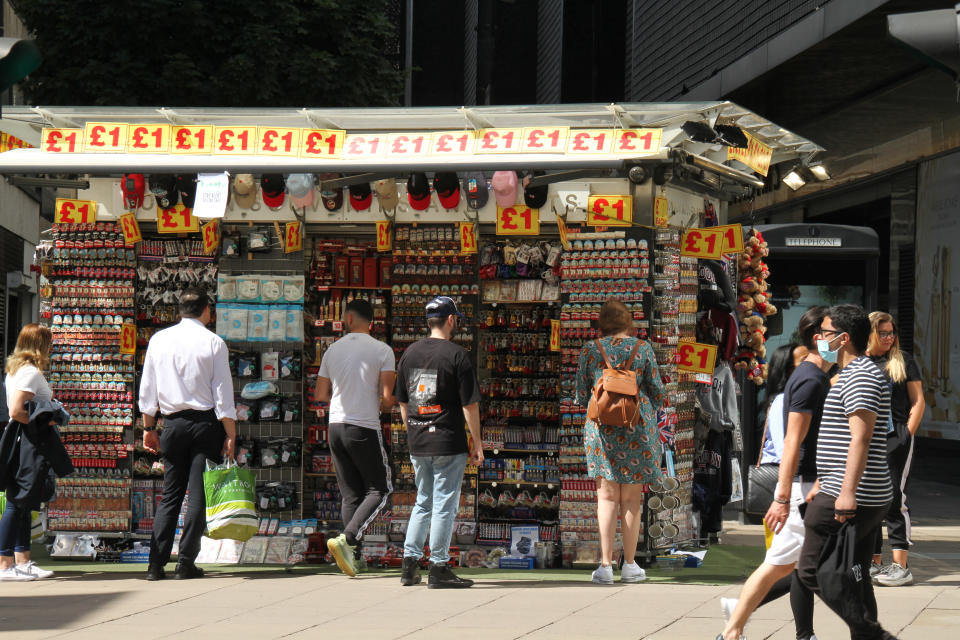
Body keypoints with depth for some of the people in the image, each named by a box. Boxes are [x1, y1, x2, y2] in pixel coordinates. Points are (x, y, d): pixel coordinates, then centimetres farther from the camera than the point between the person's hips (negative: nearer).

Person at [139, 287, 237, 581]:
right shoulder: (213, 343, -5)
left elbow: (147, 389, 8)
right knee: (199, 493, 1)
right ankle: (186, 562, -2)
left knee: (170, 494, 8)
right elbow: (223, 394, -7)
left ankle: (156, 564, 2)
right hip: (206, 423, -3)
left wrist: (149, 428, 16)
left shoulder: (159, 340, 4)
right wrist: (230, 436, -4)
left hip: (173, 424, 3)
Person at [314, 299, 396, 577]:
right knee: (379, 489, 4)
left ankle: (351, 554, 6)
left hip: (335, 426, 5)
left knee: (351, 494, 11)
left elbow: (320, 394, 11)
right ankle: (346, 539, -14)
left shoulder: (333, 350, 7)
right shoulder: (382, 351, -5)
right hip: (365, 428, -5)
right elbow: (387, 397, -10)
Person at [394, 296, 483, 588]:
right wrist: (477, 443, -4)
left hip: (417, 443, 6)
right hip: (448, 443, -6)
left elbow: (402, 402, 15)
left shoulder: (410, 353, 10)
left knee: (423, 503, 16)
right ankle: (439, 568, 1)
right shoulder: (456, 355, -9)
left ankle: (409, 564, 14)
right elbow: (470, 404, -10)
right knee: (444, 505, -1)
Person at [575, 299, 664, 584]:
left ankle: (606, 564, -5)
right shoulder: (642, 348, 0)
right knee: (631, 499, 8)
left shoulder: (590, 350, 1)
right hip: (638, 427, 0)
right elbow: (657, 393, 3)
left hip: (601, 428, 0)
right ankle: (629, 565, 11)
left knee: (607, 496, 4)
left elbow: (581, 395, 5)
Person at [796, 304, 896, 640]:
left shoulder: (859, 376, -13)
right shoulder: (855, 373, 22)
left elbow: (861, 437, -23)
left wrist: (847, 492, -30)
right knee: (853, 577, 12)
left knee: (813, 569, -8)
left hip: (850, 500, -11)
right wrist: (823, 485, 31)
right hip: (872, 499, 11)